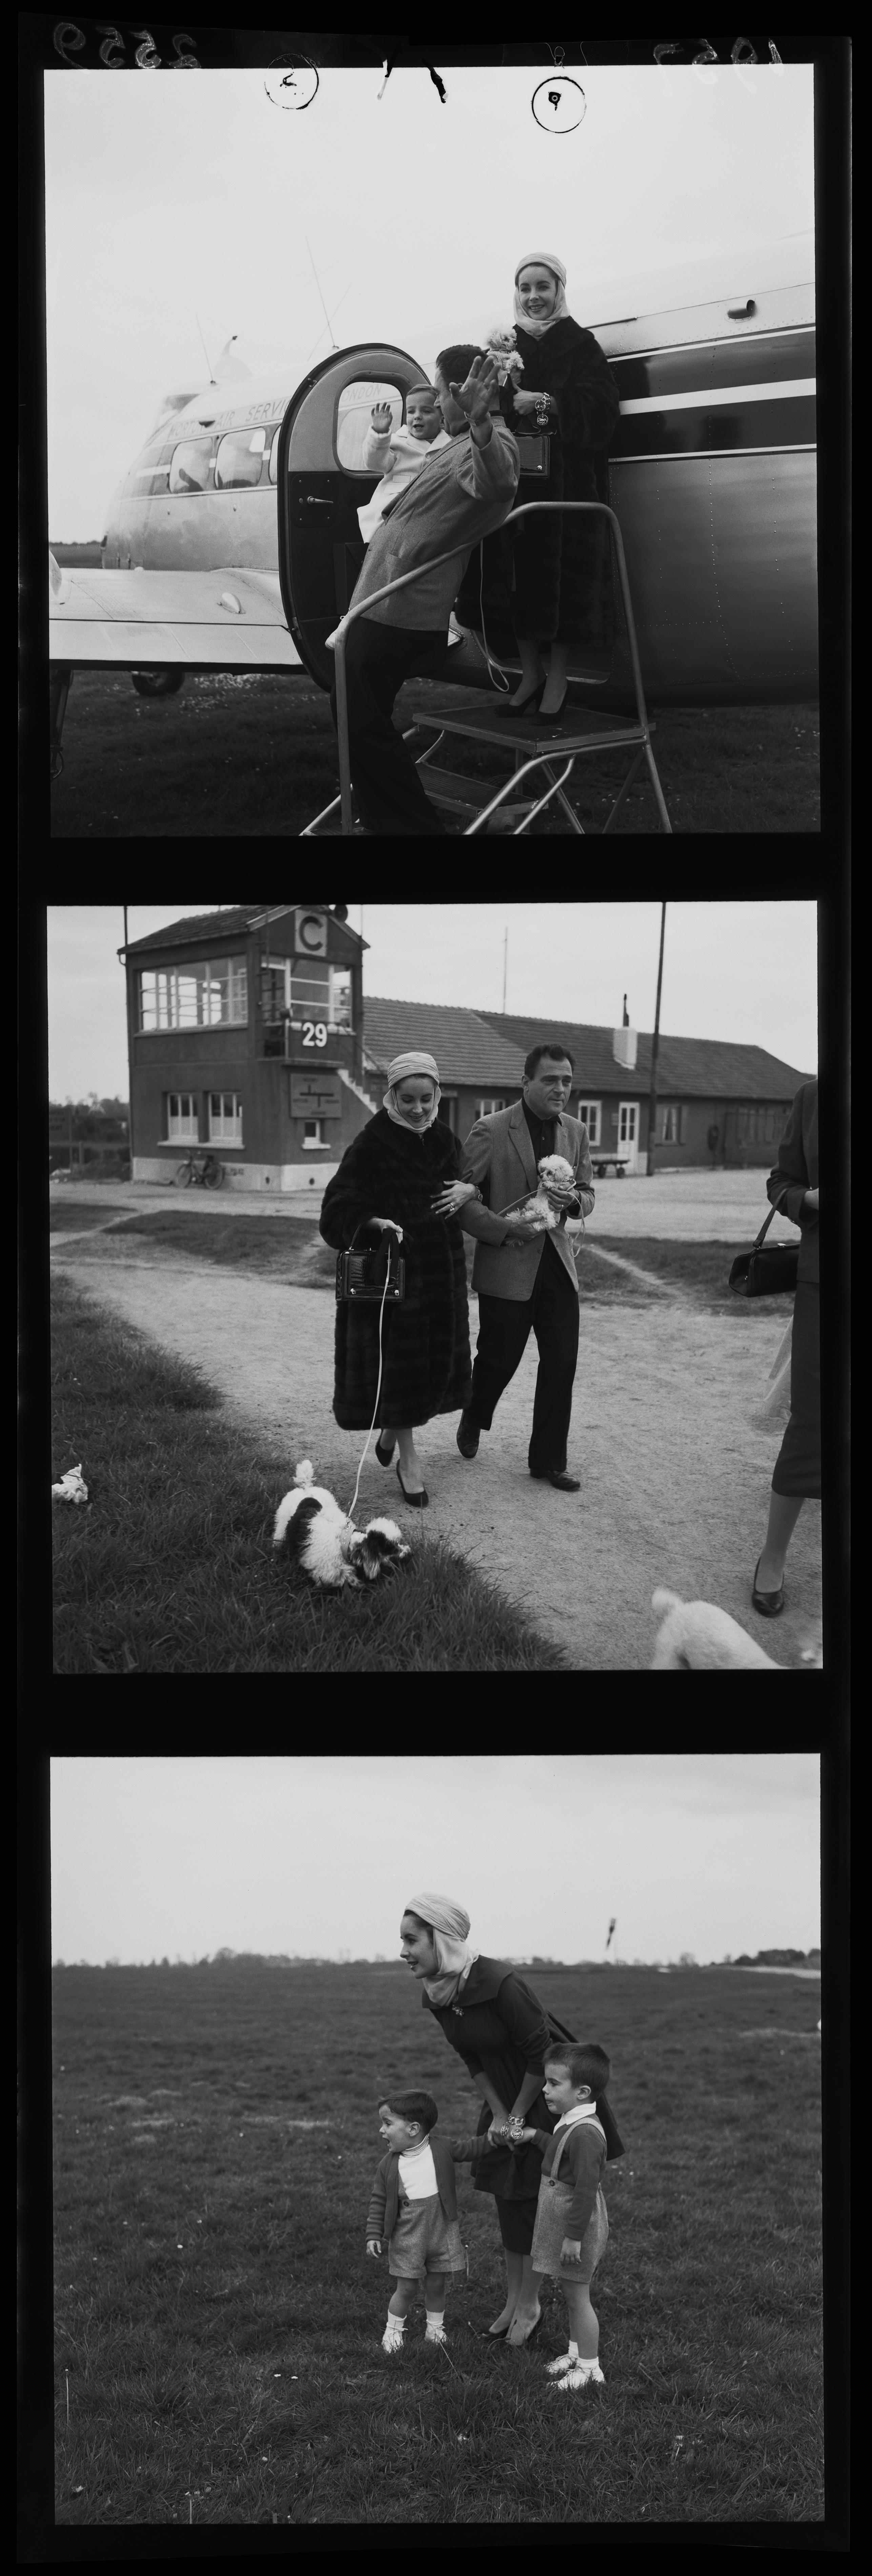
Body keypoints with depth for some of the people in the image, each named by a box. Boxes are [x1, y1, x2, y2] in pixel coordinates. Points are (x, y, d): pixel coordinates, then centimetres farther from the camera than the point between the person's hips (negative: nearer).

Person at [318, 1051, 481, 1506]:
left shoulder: (444, 1141, 6)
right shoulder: (371, 1145, -12)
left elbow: (466, 1182, 17)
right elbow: (340, 1207, -16)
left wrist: (469, 1190, -7)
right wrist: (372, 1223, -35)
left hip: (440, 1273, 6)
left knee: (435, 1364, 11)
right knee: (398, 1362, -1)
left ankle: (392, 1432, 36)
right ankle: (407, 1457, 13)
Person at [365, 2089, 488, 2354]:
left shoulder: (443, 2150, -5)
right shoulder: (389, 2165, -5)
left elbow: (472, 2148, 3)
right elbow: (378, 2202, 0)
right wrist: (374, 2235, -5)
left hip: (442, 2230, 1)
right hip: (407, 2236, -1)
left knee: (437, 2285, 13)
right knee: (407, 2288, 2)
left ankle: (435, 2328, 32)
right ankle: (393, 2331, 21)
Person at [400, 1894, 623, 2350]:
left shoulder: (500, 1984, -33)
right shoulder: (435, 1996, -8)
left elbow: (540, 2055, -24)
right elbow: (474, 2062, 3)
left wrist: (518, 2117, -16)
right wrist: (498, 2115, -5)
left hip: (543, 2097, -7)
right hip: (503, 2101, 7)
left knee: (531, 2201, -1)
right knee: (507, 2198, 12)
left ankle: (529, 2306, 13)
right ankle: (513, 2302, 24)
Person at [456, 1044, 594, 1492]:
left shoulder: (576, 1133, 7)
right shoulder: (490, 1131, -11)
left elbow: (588, 1193, 16)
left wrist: (573, 1201, -8)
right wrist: (502, 1229, -19)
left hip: (557, 1265, 5)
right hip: (506, 1268, -5)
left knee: (561, 1364, 2)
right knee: (499, 1359, 5)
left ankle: (548, 1461, 13)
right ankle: (473, 1422, 37)